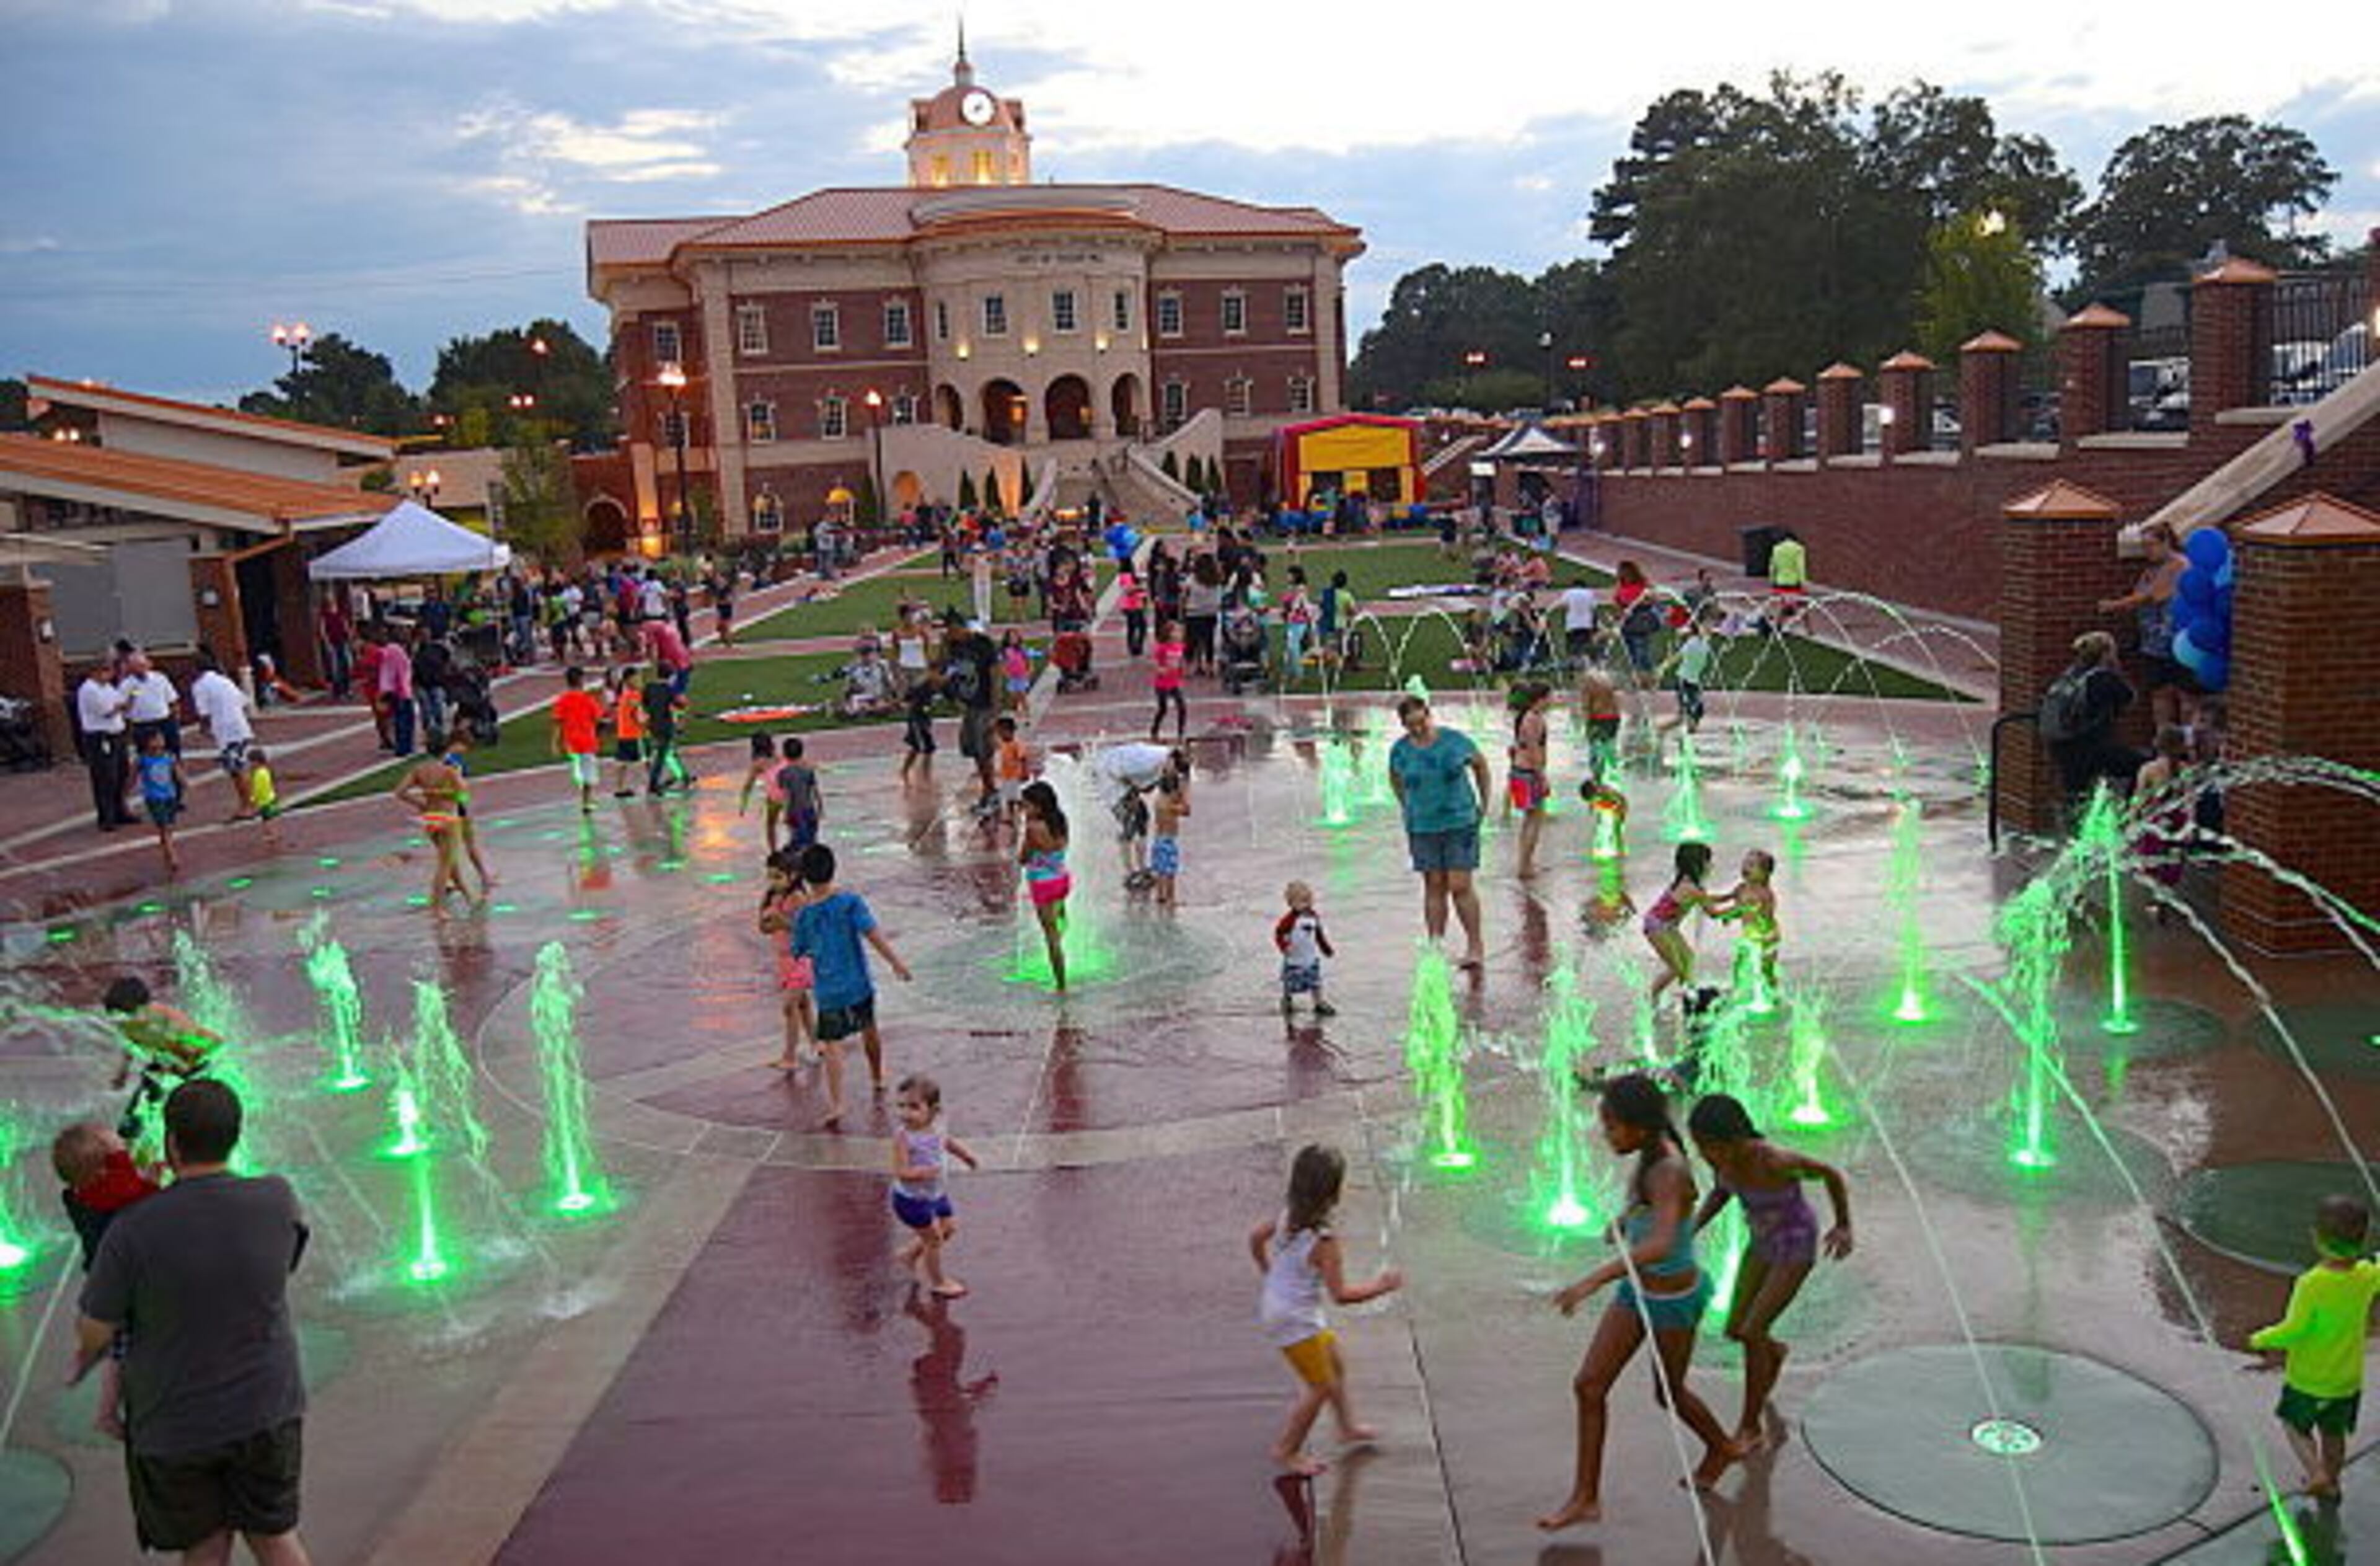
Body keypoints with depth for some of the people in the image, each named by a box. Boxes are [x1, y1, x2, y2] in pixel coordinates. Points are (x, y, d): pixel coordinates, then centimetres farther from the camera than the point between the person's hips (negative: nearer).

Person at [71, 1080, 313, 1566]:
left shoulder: (135, 1229, -21)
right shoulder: (278, 1199, -15)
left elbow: (95, 1330, -9)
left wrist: (84, 1359, 15)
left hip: (175, 1422, -1)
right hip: (264, 1407, 2)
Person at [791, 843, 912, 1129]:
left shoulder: (804, 915, -5)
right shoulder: (850, 902, -11)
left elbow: (797, 952, 6)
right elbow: (873, 935, -16)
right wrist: (896, 963, -13)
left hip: (828, 990, -1)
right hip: (858, 984, 1)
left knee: (832, 1045, 0)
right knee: (869, 1030, 24)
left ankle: (836, 1104, -13)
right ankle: (877, 1079, 44)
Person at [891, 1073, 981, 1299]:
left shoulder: (938, 1127, -8)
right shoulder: (903, 1137, -28)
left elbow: (948, 1142, 15)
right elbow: (900, 1172, -30)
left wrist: (965, 1154, 2)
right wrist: (924, 1172, -40)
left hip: (937, 1195, 7)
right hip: (912, 1200, -7)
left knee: (949, 1227, 21)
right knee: (934, 1238, 6)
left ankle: (911, 1254, 41)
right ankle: (937, 1283, 29)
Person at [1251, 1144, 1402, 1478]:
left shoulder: (1288, 1216, -6)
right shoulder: (1324, 1242, -30)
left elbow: (1256, 1237, 11)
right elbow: (1341, 1294, -28)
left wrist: (1269, 1273, 25)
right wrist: (1380, 1286, -15)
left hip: (1276, 1306, 9)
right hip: (1295, 1321, -9)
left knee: (1335, 1363, 24)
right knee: (1320, 1387, 8)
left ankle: (1347, 1427, 42)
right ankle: (1286, 1450, 22)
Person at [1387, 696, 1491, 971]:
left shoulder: (1455, 740, -7)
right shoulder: (1399, 751, -2)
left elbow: (1481, 764, 10)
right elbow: (1395, 779, 19)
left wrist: (1485, 804, 9)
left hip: (1460, 823, -2)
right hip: (1422, 828, 2)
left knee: (1460, 887, -6)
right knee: (1434, 888, 5)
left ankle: (1476, 948, 7)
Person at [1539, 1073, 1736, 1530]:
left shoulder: (1668, 1173, -31)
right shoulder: (1652, 1156, -5)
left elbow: (1661, 1245, -46)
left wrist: (1595, 1280, -53)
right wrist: (1625, 1221, 6)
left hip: (1673, 1299, -8)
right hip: (1637, 1290, 8)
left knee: (1669, 1393, 17)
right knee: (1588, 1385, 4)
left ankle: (1720, 1448, 48)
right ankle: (1586, 1497, 13)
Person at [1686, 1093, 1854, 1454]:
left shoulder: (1775, 1161, -37)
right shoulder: (1721, 1154, -19)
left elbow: (1832, 1174, -20)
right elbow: (1721, 1192, 2)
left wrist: (1844, 1227, -9)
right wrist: (1693, 1228, -11)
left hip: (1798, 1247, -6)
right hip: (1763, 1242, 6)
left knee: (1753, 1333, -11)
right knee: (1735, 1330, 12)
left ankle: (1751, 1428, 7)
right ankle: (1774, 1353, 48)